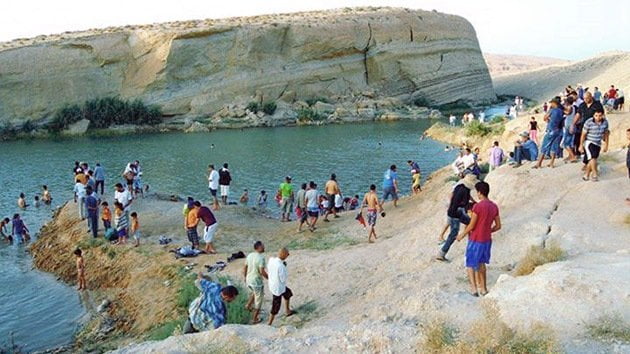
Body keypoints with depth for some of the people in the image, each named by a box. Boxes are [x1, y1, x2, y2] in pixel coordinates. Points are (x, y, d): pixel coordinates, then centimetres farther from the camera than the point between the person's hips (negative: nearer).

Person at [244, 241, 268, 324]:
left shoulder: (249, 255, -1)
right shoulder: (261, 258, -23)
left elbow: (245, 268, 7)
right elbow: (262, 271, -26)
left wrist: (245, 277, 23)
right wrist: (269, 278, -9)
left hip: (249, 280, 7)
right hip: (257, 282, -7)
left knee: (254, 292, 37)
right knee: (258, 300, 11)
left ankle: (248, 305, 39)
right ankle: (255, 319, 21)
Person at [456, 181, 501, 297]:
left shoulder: (477, 206, -20)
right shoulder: (494, 207, 1)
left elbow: (471, 226, -16)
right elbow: (498, 226, 6)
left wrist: (462, 235, -1)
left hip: (475, 241, -7)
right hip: (487, 240, 7)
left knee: (470, 265, 6)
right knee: (481, 263, 21)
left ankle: (474, 288, 1)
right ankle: (483, 288, 26)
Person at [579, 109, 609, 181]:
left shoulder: (605, 122, -6)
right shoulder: (589, 122, -19)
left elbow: (606, 134, 9)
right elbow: (583, 134, -9)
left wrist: (606, 145, 13)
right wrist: (581, 145, -5)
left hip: (598, 144, 4)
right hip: (589, 142, -4)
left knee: (591, 161, 9)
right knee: (592, 157, -23)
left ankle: (586, 175, 25)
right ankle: (595, 174, -11)